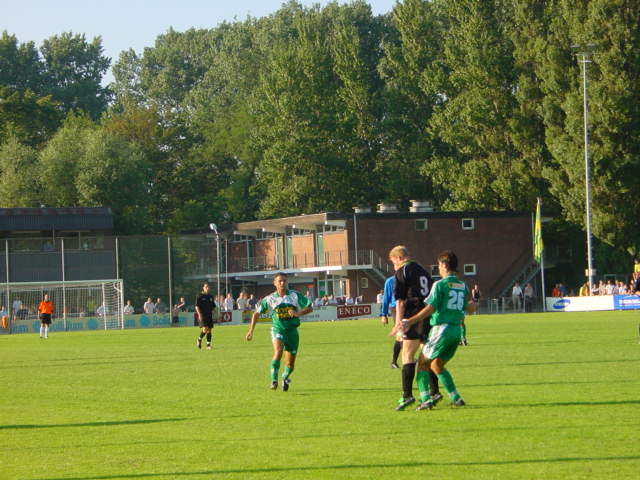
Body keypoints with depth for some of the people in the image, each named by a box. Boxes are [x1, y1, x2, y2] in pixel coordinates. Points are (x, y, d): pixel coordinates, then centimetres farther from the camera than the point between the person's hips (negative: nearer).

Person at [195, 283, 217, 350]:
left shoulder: (210, 297, 12)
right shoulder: (199, 296, -3)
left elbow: (213, 306, 21)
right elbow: (197, 306, -7)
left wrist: (212, 312, 5)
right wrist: (199, 314, -16)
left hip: (209, 316, 5)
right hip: (202, 316, -5)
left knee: (209, 330, 3)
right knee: (205, 329, -18)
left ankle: (208, 345, 10)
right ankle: (199, 340, 7)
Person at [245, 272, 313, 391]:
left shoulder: (295, 295, -3)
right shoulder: (270, 299, -2)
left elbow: (310, 308, -2)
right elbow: (257, 313, 7)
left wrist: (298, 313, -21)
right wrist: (251, 330, 2)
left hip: (292, 331, 1)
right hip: (277, 329, -1)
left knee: (290, 363, 6)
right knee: (278, 351, -29)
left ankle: (285, 378, 37)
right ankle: (274, 380, -26)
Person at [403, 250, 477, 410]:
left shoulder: (440, 284, -8)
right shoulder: (463, 286, 11)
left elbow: (430, 308, -15)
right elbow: (471, 308, 16)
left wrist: (410, 322, -15)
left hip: (442, 328, -7)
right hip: (456, 329, 7)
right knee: (437, 365, 17)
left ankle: (426, 399, -6)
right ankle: (456, 398, 11)